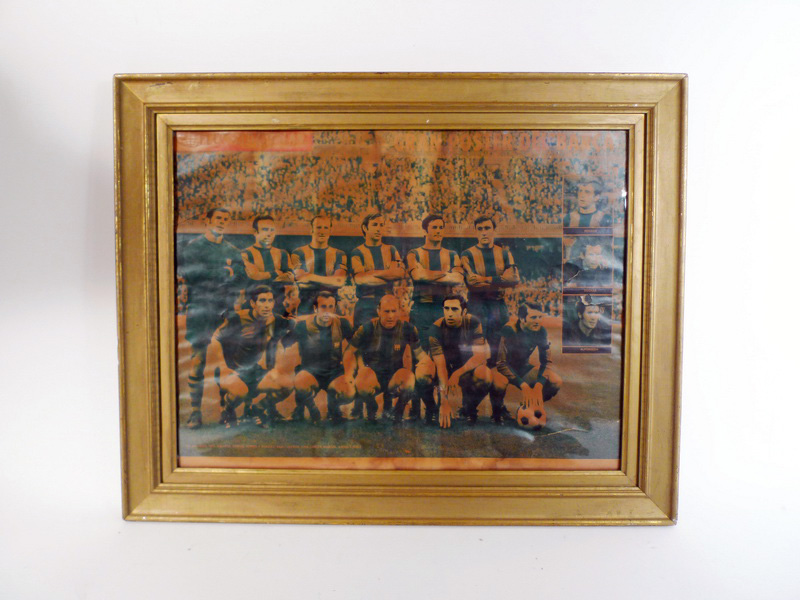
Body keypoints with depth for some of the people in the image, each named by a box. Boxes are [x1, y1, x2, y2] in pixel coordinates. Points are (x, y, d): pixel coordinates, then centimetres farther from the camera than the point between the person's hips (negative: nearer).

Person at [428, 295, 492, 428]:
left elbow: (481, 356, -22)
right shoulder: (436, 328, -21)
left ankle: (469, 408, -4)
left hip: (468, 366, -1)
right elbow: (440, 364, -27)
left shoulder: (473, 323, -17)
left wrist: (458, 373, -37)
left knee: (485, 374, -33)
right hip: (447, 368, 1)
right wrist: (445, 401, -35)